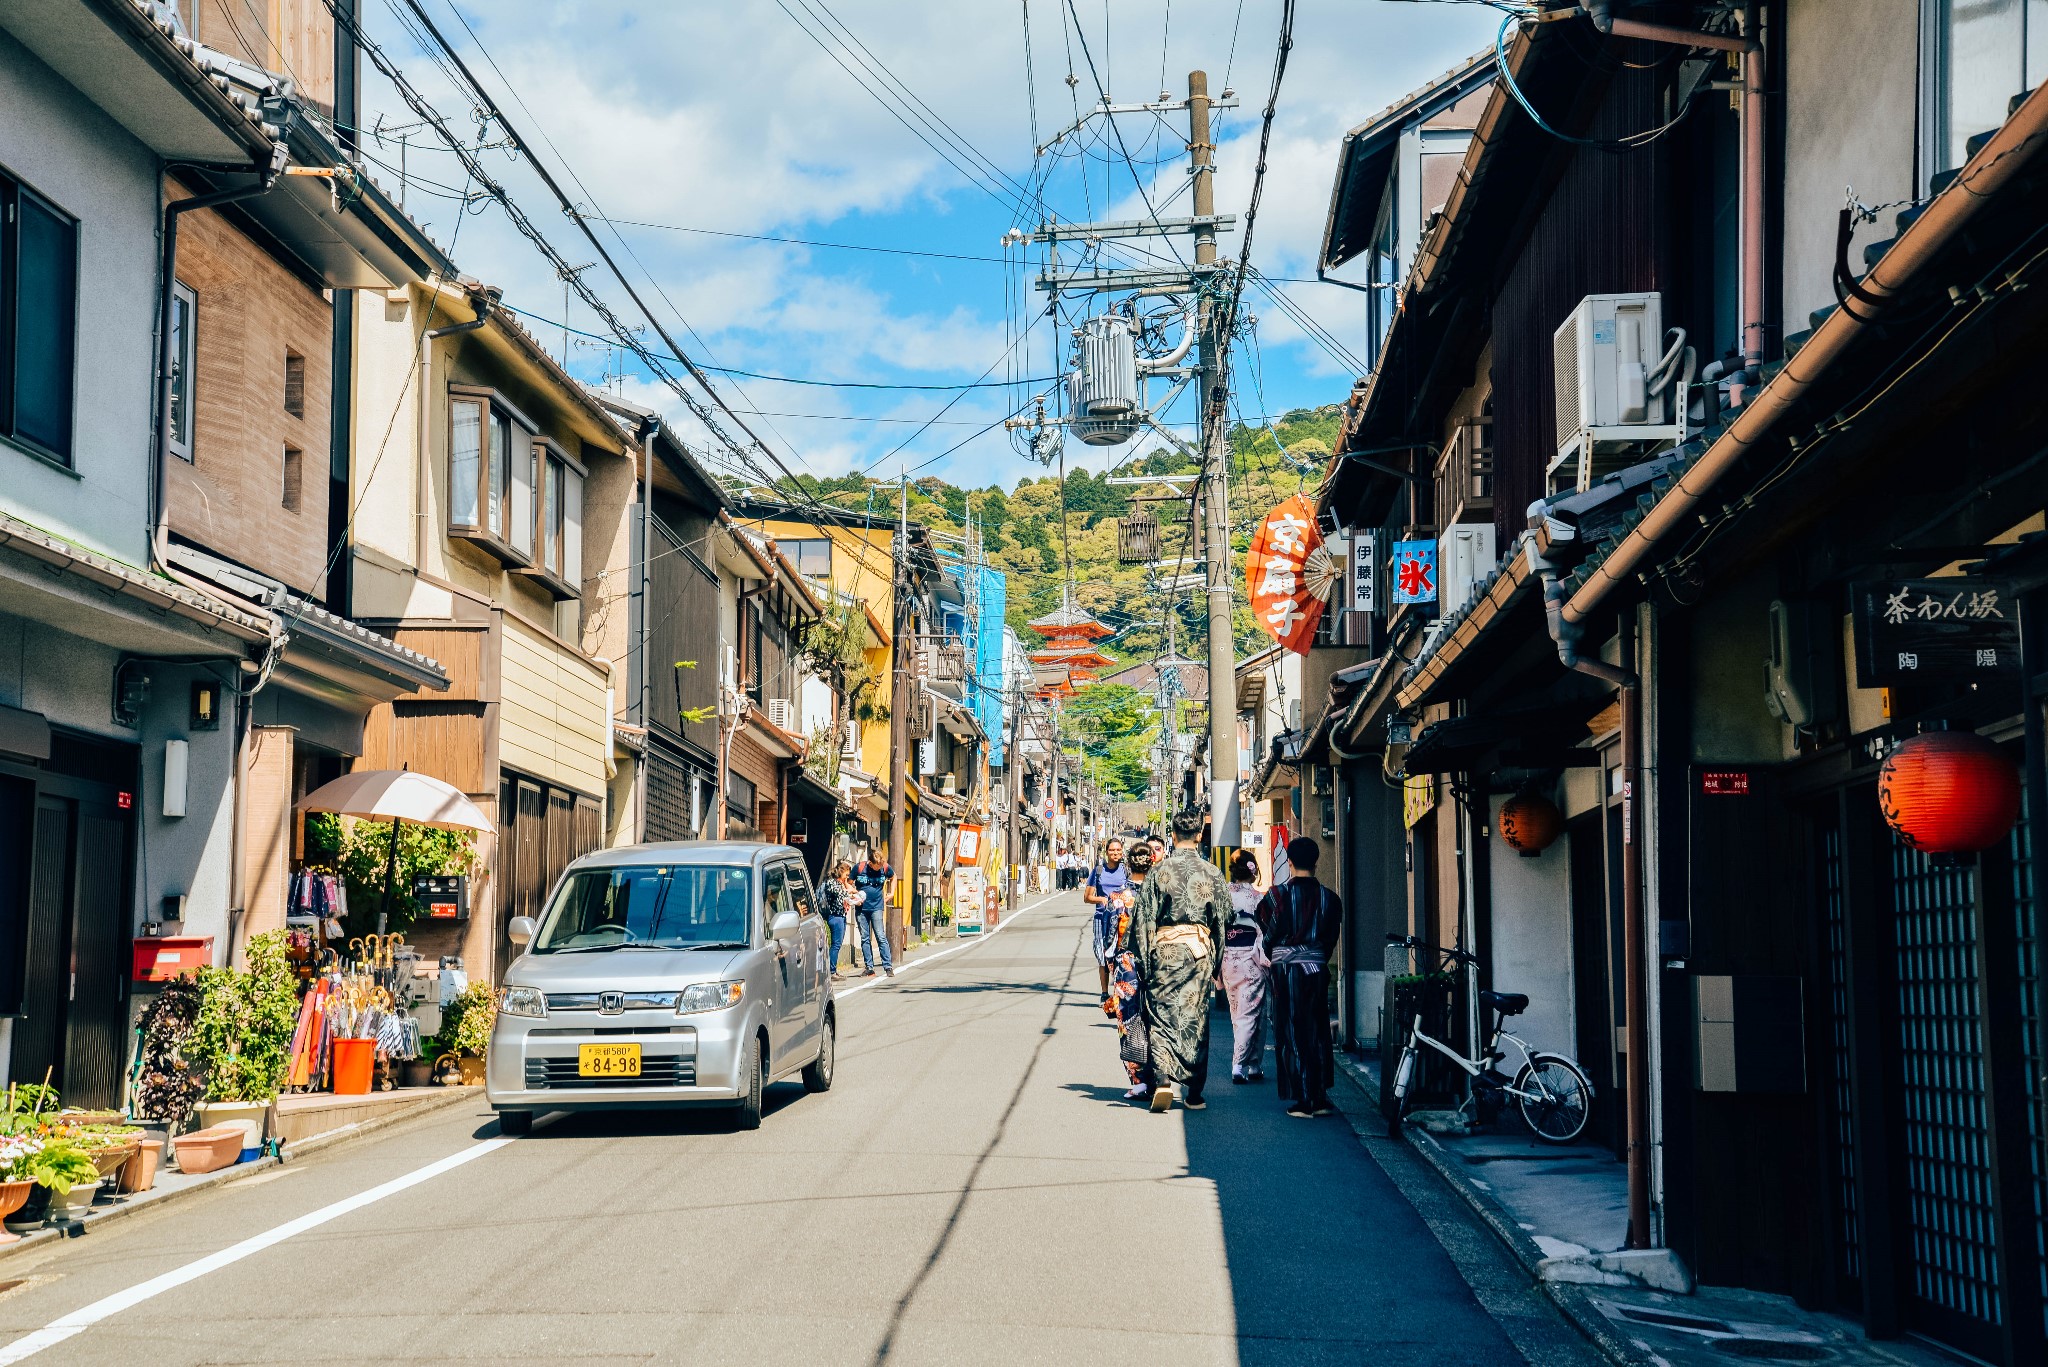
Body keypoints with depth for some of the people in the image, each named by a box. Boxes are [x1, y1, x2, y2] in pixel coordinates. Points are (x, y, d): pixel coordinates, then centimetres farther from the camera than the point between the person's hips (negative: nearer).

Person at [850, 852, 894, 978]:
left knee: (881, 937, -9)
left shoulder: (885, 868, -3)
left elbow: (893, 877, 19)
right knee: (864, 938, 3)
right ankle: (869, 967, 7)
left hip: (877, 907, -1)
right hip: (861, 908, 1)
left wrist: (891, 893, 11)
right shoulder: (859, 868, -7)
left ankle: (888, 967, -8)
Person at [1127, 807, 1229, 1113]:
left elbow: (1143, 920, -5)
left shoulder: (1159, 872, -4)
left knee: (1160, 1019, 3)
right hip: (1200, 950, 2)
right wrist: (1217, 964, 16)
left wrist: (1143, 962, 2)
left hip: (1165, 951, -1)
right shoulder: (1213, 874, 0)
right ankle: (1194, 1093, 13)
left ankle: (1162, 1080, -17)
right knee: (1196, 1020, 9)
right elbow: (1222, 920, 6)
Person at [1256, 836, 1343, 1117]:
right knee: (1318, 1033, 12)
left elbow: (1268, 933, -2)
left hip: (1286, 970, -3)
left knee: (1291, 1034, 3)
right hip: (1317, 969, 3)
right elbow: (1332, 938, 8)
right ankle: (1320, 1098, 13)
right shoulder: (1329, 897, 1)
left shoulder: (1278, 894, -8)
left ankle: (1301, 1100, 1)